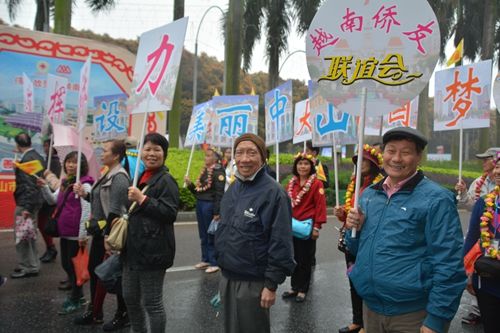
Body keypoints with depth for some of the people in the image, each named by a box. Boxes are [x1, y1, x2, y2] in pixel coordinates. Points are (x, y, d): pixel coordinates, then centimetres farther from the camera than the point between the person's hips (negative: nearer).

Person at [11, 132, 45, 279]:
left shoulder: (27, 159, -17)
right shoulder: (37, 157, 11)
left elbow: (29, 184, -22)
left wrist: (27, 207, -21)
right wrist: (29, 205, 19)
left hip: (25, 203, -10)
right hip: (35, 201, 10)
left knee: (22, 237, 1)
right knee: (29, 236, 18)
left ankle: (28, 267, 10)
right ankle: (32, 265, 28)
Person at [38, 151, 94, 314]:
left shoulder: (84, 184, -15)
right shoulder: (65, 182, 12)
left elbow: (86, 210, -18)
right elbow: (53, 201, 16)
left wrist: (83, 234, -19)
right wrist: (44, 187, -1)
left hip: (76, 233, -8)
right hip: (64, 232, 8)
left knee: (74, 265, 3)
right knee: (66, 264, 17)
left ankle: (75, 300, 19)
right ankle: (78, 294, 33)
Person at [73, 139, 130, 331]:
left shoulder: (120, 177, -18)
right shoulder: (108, 175, 13)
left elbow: (115, 210, -23)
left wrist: (109, 235, -24)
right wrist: (85, 194, 3)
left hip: (110, 233, -10)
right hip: (100, 232, 10)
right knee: (93, 270, 17)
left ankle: (123, 315, 18)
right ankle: (94, 312, 33)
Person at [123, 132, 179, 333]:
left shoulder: (166, 181, -13)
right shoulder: (142, 177, 16)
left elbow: (170, 213, -23)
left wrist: (142, 199, -24)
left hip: (152, 250, -9)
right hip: (134, 249, 9)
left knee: (152, 303, 2)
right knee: (130, 298, 19)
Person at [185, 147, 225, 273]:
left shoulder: (218, 171, -13)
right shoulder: (204, 170, 13)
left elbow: (220, 193, -19)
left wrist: (217, 212, -22)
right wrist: (190, 184, -2)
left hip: (209, 205, -9)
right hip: (200, 204, 9)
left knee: (211, 235, 0)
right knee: (203, 235, 16)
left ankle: (214, 263, 11)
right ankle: (205, 259, 29)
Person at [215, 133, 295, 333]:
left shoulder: (273, 192, -18)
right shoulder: (232, 189, 5)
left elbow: (280, 242, -19)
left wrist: (272, 284, -18)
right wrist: (221, 262, 16)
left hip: (253, 282, -7)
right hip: (227, 278, 7)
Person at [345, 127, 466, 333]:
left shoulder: (436, 200, -13)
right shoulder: (368, 195, 4)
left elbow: (448, 266, -14)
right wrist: (354, 229, -6)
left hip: (413, 315, -5)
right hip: (370, 307, 6)